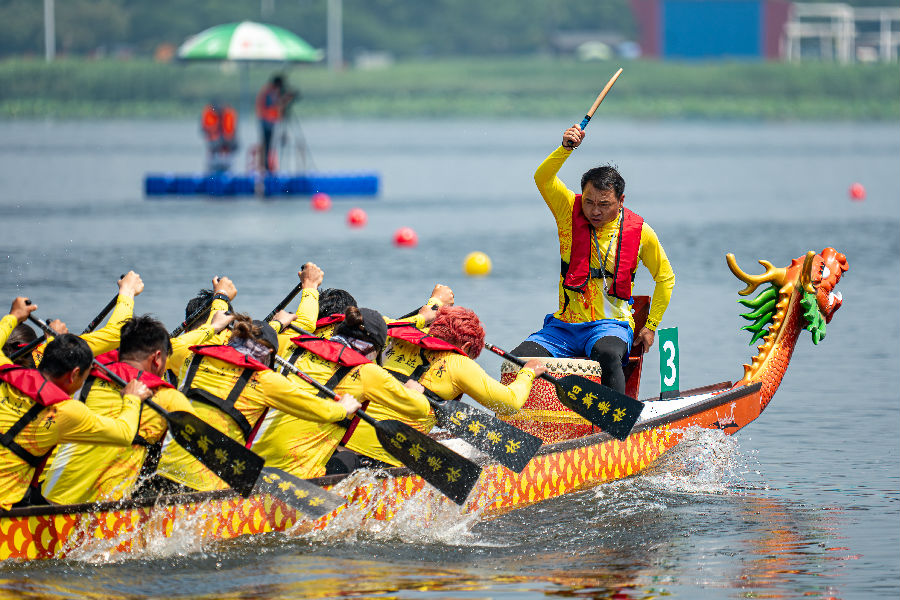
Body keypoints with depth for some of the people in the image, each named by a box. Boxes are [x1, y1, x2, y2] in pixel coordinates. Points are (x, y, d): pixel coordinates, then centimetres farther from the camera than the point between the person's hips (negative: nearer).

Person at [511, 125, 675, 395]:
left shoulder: (640, 232, -1)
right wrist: (566, 148, -32)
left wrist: (650, 327, 11)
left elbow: (665, 277, 14)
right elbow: (543, 178, -15)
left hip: (610, 325, -3)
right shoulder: (571, 212, 1)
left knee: (606, 353, -38)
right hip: (564, 324, 3)